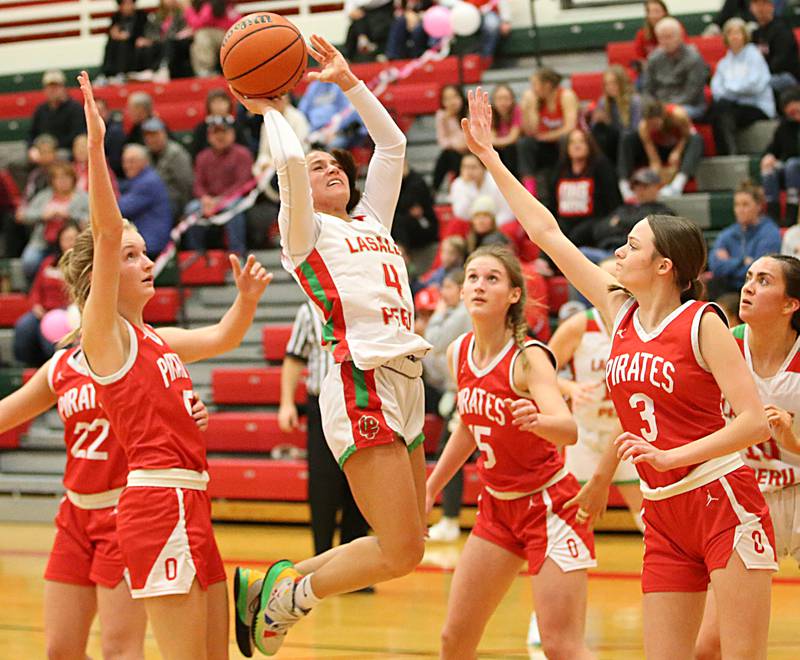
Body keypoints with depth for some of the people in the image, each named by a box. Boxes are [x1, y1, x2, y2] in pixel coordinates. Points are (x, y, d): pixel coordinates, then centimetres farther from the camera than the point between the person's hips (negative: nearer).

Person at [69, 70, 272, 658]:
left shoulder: (155, 340, 19)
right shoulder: (103, 331, -3)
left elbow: (224, 338, 33)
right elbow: (107, 234, -16)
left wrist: (247, 298, 13)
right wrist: (96, 145, -24)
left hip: (190, 504, 9)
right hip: (158, 501, -9)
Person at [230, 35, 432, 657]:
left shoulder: (371, 220, 22)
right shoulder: (305, 230, 3)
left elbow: (392, 144, 23)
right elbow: (290, 161, -13)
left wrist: (348, 81, 22)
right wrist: (268, 110, 4)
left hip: (406, 384, 8)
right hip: (361, 387, -8)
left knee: (406, 547, 9)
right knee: (401, 551, -13)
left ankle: (279, 582, 20)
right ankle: (287, 597, 5)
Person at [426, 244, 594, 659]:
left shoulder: (528, 357, -20)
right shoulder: (458, 353, 0)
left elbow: (569, 430, -36)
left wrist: (536, 420, -57)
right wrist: (431, 488, 23)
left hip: (549, 504, -7)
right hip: (497, 506, 7)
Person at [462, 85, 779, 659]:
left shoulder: (703, 323, -8)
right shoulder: (620, 311, 9)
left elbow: (755, 421, -14)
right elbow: (548, 234, 13)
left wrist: (668, 456, -20)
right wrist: (490, 158, 15)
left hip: (723, 501, -6)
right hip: (665, 517, 6)